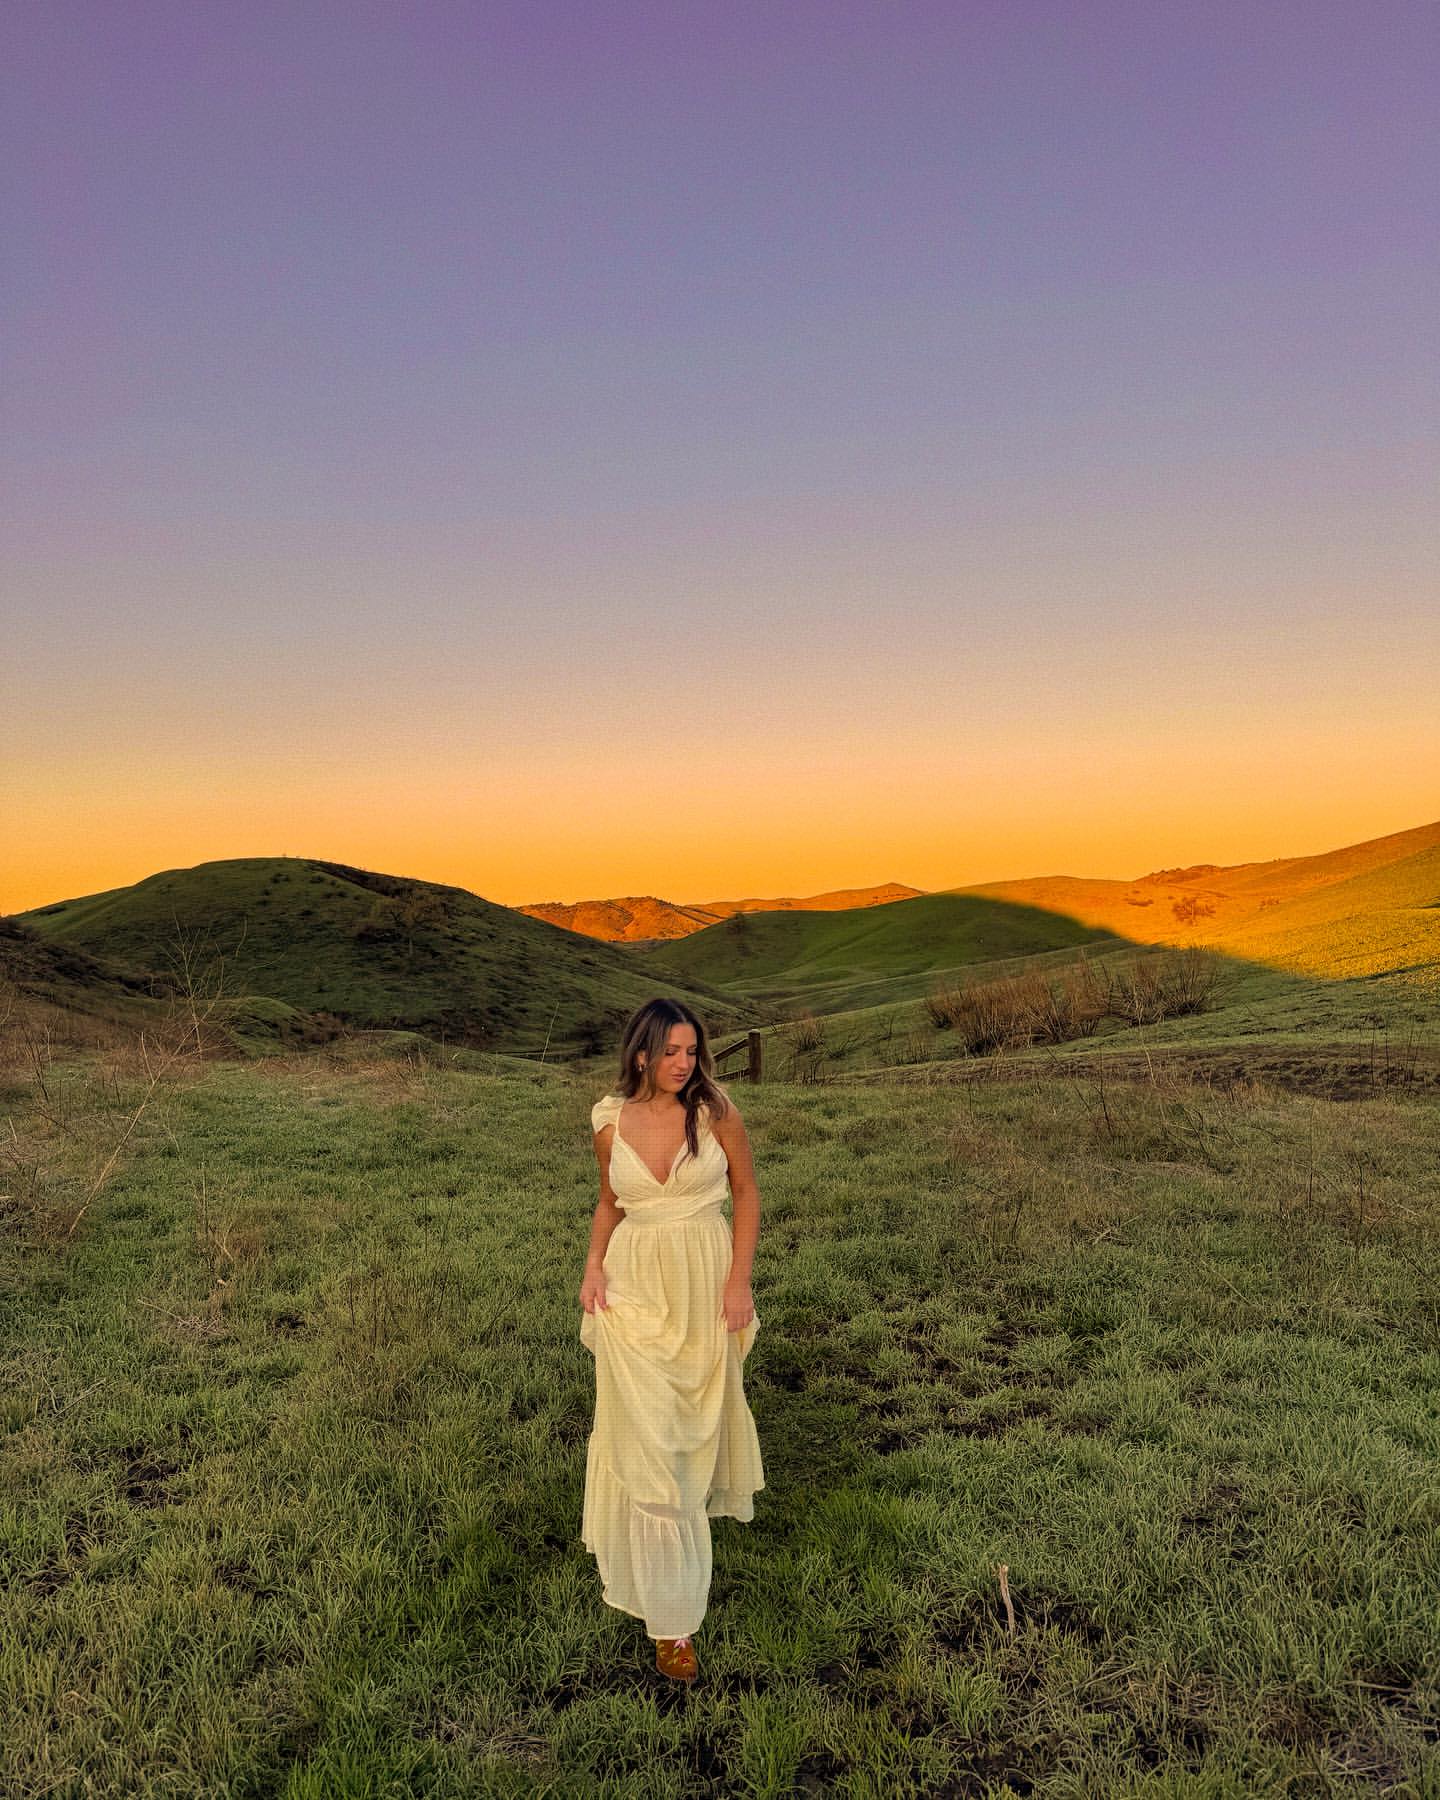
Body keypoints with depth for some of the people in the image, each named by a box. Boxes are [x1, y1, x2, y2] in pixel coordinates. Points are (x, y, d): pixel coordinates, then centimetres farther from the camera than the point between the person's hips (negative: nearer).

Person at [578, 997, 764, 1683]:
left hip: (705, 1286, 0)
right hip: (636, 1287, 0)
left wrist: (739, 1282, -6)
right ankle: (669, 1614, 8)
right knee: (645, 1440, -2)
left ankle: (697, 1496, 53)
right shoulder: (611, 1122, -6)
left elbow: (746, 1192, -1)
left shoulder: (716, 1111, -11)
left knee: (697, 1421, 19)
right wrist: (593, 1264, -5)